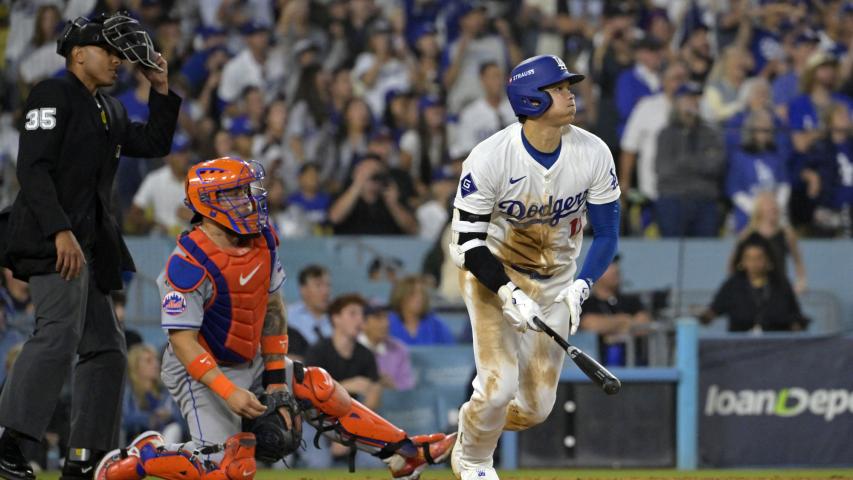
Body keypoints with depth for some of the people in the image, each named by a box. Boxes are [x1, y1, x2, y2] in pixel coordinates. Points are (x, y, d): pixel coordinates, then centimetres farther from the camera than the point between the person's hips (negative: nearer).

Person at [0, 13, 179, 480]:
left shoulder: (109, 111, 23)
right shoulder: (53, 96, -4)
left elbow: (153, 144, 28)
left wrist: (161, 90, 17)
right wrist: (60, 231, -25)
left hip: (89, 244, 10)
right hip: (51, 241, -10)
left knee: (105, 346, 7)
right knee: (60, 332, -24)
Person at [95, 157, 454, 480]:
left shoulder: (262, 242, -2)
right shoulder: (190, 264, -26)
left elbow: (272, 309, 6)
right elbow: (182, 339, -26)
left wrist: (276, 379, 1)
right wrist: (227, 392, -33)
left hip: (250, 363, 8)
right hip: (203, 373, -8)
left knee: (319, 392, 4)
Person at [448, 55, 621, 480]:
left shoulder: (594, 154, -14)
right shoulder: (489, 158, -22)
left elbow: (607, 233, -6)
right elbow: (468, 241, -17)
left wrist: (580, 288, -22)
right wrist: (508, 293, -30)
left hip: (555, 282, 4)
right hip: (491, 274, -4)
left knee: (536, 407, 2)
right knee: (500, 386, -18)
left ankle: (469, 436, 34)